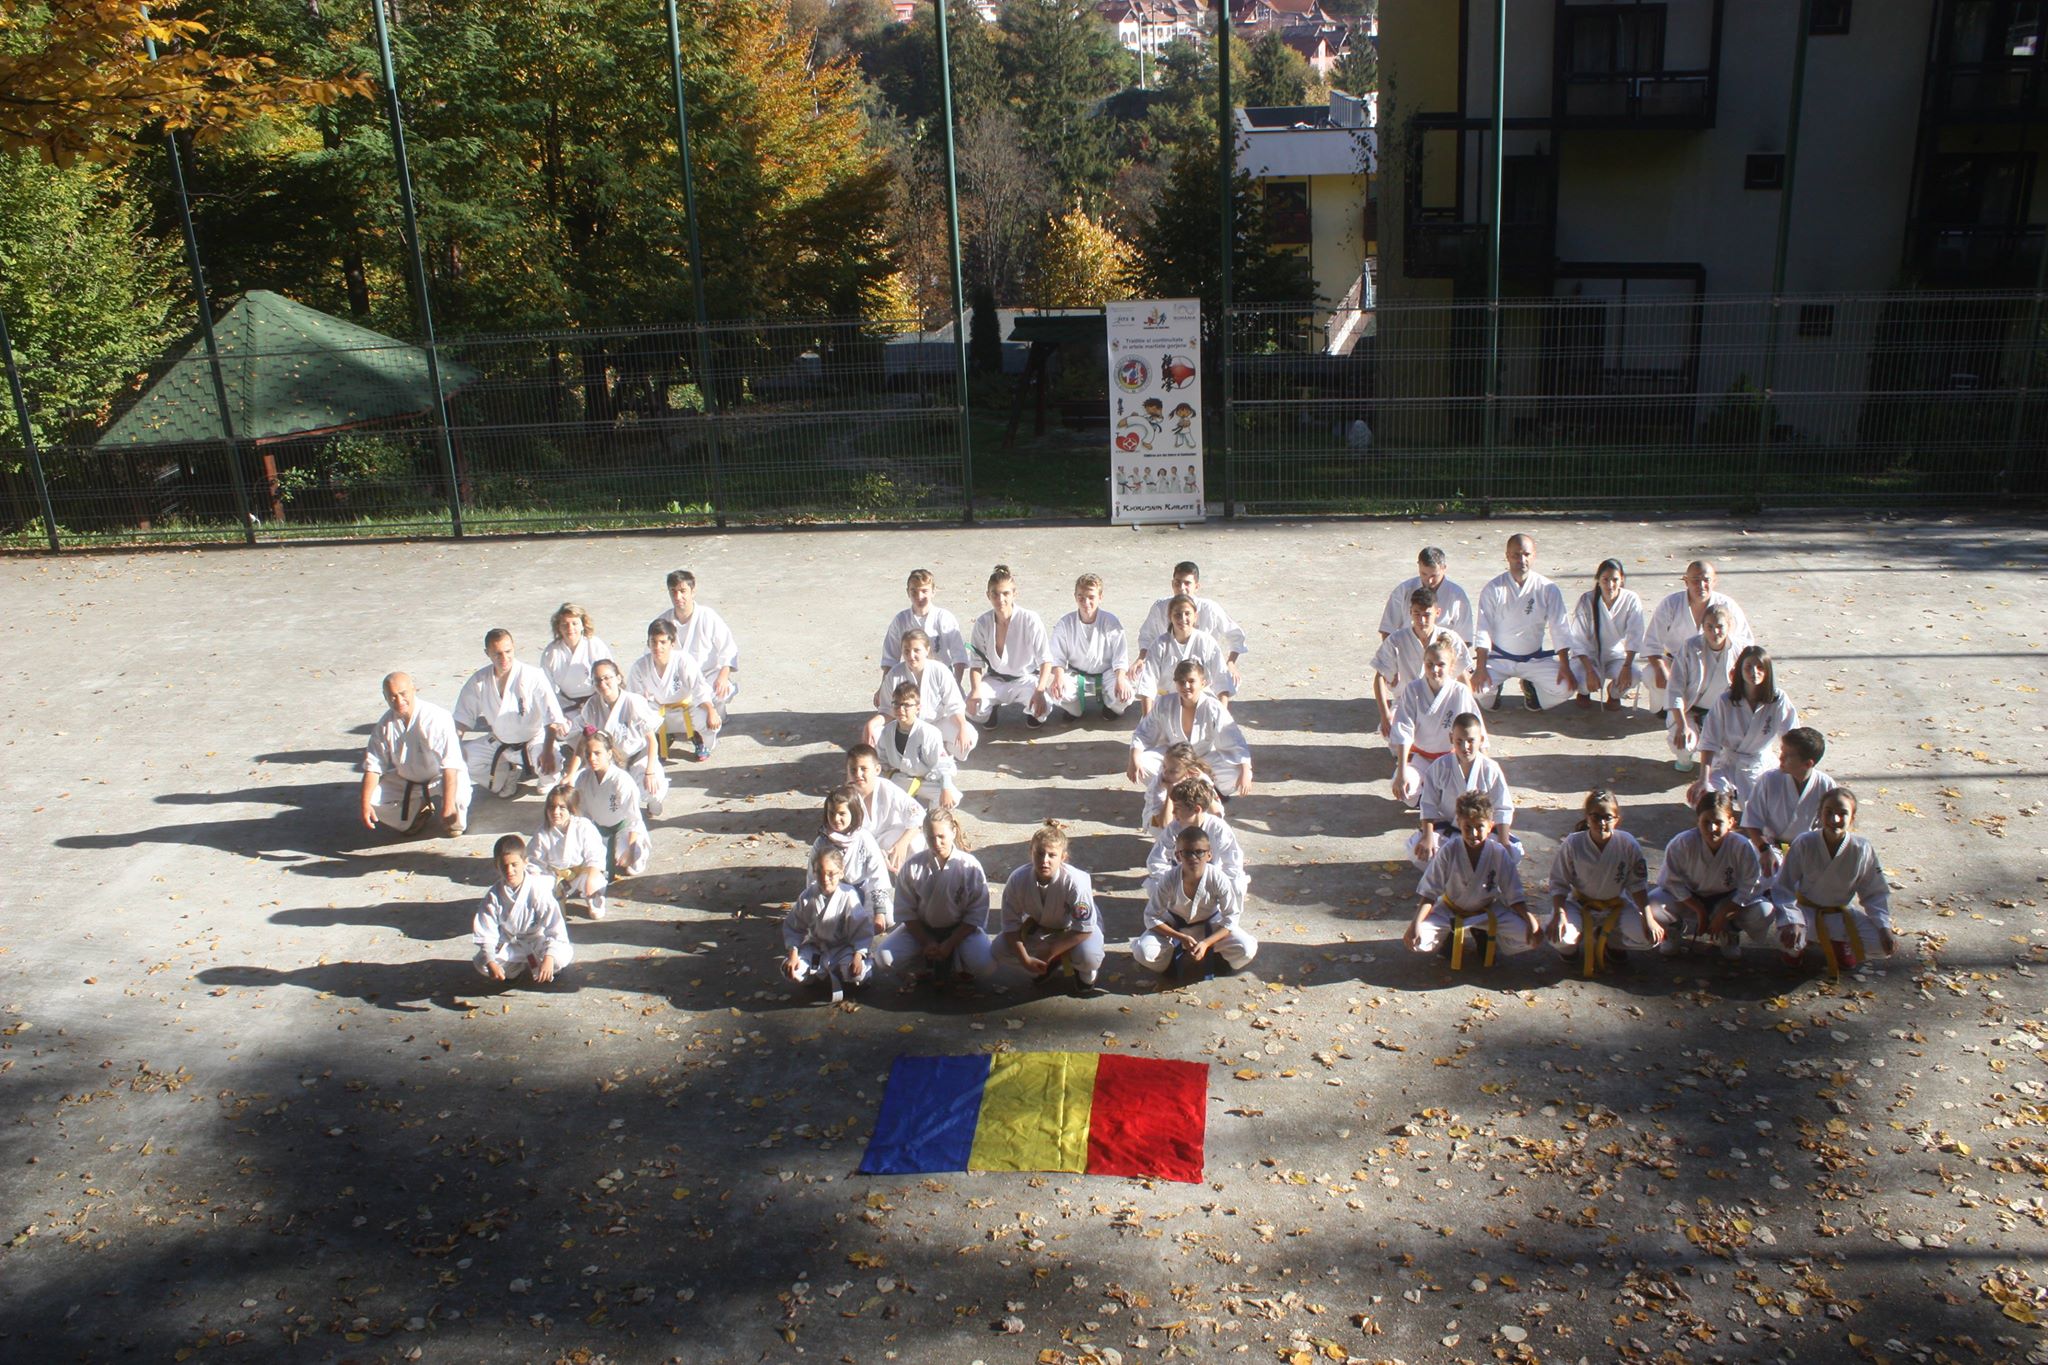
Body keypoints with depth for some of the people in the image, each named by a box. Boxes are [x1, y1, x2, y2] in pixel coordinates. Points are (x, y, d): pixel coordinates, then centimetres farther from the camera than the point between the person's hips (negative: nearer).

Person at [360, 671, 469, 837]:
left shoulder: (436, 718, -27)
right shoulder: (384, 724, -10)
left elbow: (450, 764, -34)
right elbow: (373, 766, -5)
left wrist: (448, 805, -41)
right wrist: (365, 805, -17)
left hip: (440, 779, -5)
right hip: (405, 781, 5)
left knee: (457, 798, -36)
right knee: (373, 800, -15)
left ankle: (453, 822, 2)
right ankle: (418, 813, 11)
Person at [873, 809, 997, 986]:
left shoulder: (970, 866, -17)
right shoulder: (912, 867, -13)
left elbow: (976, 914, -12)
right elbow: (906, 912, -6)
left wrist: (949, 944, -18)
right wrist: (926, 943, -14)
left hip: (961, 929, -1)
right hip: (921, 928, 2)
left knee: (985, 966, -29)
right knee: (884, 957, -22)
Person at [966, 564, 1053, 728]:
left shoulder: (1030, 620, -19)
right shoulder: (982, 622, -10)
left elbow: (1045, 660, -20)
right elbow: (976, 663, -6)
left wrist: (1040, 691, -36)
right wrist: (975, 690, -25)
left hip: (1025, 679, -2)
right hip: (995, 679, 2)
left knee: (1043, 706, -33)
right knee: (972, 708, -28)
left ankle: (1033, 712, 8)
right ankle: (991, 710, 11)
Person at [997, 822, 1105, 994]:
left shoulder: (1075, 881, -36)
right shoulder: (1017, 880, -28)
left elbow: (1084, 928, -27)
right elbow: (1011, 924, -15)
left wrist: (1050, 952, -26)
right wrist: (1025, 959, -25)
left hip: (1075, 930, -3)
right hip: (1039, 927, 3)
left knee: (1088, 956, -36)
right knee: (1001, 951, -19)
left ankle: (1086, 974, 6)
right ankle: (1046, 966, 11)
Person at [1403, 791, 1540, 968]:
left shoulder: (1498, 853, -18)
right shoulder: (1449, 851, -20)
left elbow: (1514, 895, -11)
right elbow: (1429, 893, -16)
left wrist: (1530, 919, -28)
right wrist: (1416, 924, -29)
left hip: (1488, 910, 1)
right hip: (1450, 910, -1)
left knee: (1528, 935, -22)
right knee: (1416, 941, -27)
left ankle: (1485, 936, 8)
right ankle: (1451, 936, 7)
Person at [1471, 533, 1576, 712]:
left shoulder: (1548, 589, -8)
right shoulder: (1493, 589, -10)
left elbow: (1560, 629, -7)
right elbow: (1484, 630, -11)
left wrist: (1565, 667, -15)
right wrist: (1480, 668, -20)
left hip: (1535, 659, 1)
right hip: (1499, 657, -1)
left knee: (1565, 687, -22)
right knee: (1475, 686, -27)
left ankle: (1531, 688, 13)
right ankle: (1493, 689, 12)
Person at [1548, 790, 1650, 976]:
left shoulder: (1628, 844, -15)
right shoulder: (1572, 844, -17)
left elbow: (1638, 884, -5)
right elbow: (1558, 883, -10)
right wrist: (1559, 914, -24)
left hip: (1616, 905, 2)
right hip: (1580, 905, -2)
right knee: (1562, 940, -31)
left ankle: (1609, 941, 11)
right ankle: (1580, 940, 10)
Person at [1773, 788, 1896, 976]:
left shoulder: (1862, 849, -17)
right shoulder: (1804, 844, -22)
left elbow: (1876, 893, -3)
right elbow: (1784, 888, -14)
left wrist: (1885, 927, -15)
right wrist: (1792, 921, -28)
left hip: (1840, 914, 2)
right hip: (1806, 910, -2)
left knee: (1884, 943, -17)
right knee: (1788, 940, -34)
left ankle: (1840, 943, 15)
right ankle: (1800, 944, 7)